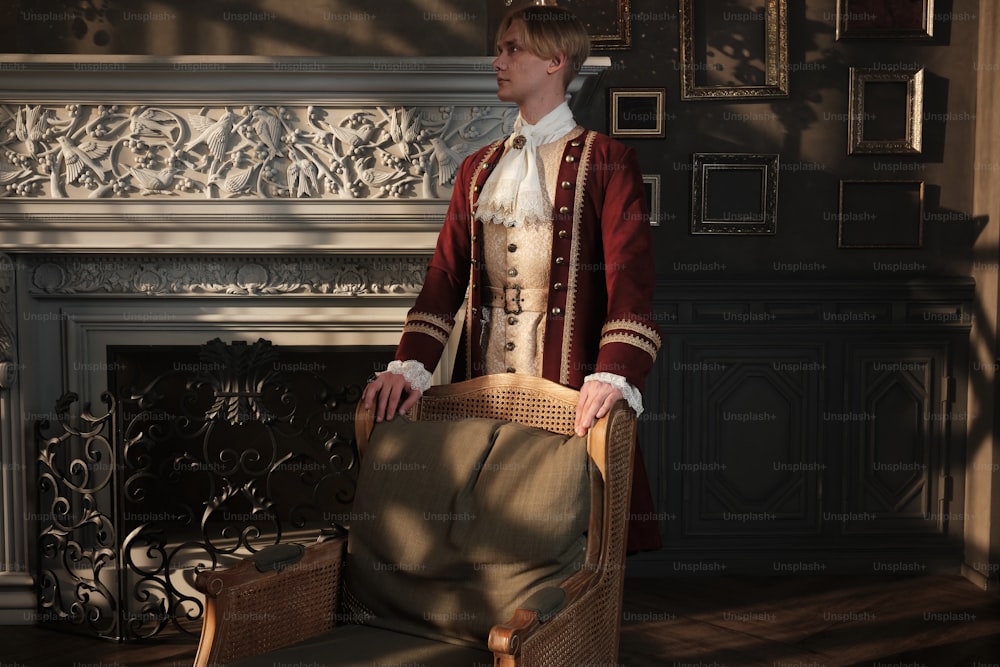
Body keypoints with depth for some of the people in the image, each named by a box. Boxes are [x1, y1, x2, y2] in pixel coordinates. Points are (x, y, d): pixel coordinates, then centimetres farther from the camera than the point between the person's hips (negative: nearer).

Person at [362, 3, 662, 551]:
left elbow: (629, 277, -12)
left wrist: (613, 376, -26)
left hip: (567, 383, -5)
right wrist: (410, 364, -5)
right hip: (483, 382, 5)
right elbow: (446, 273, 9)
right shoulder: (478, 169, 16)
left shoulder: (606, 162, -1)